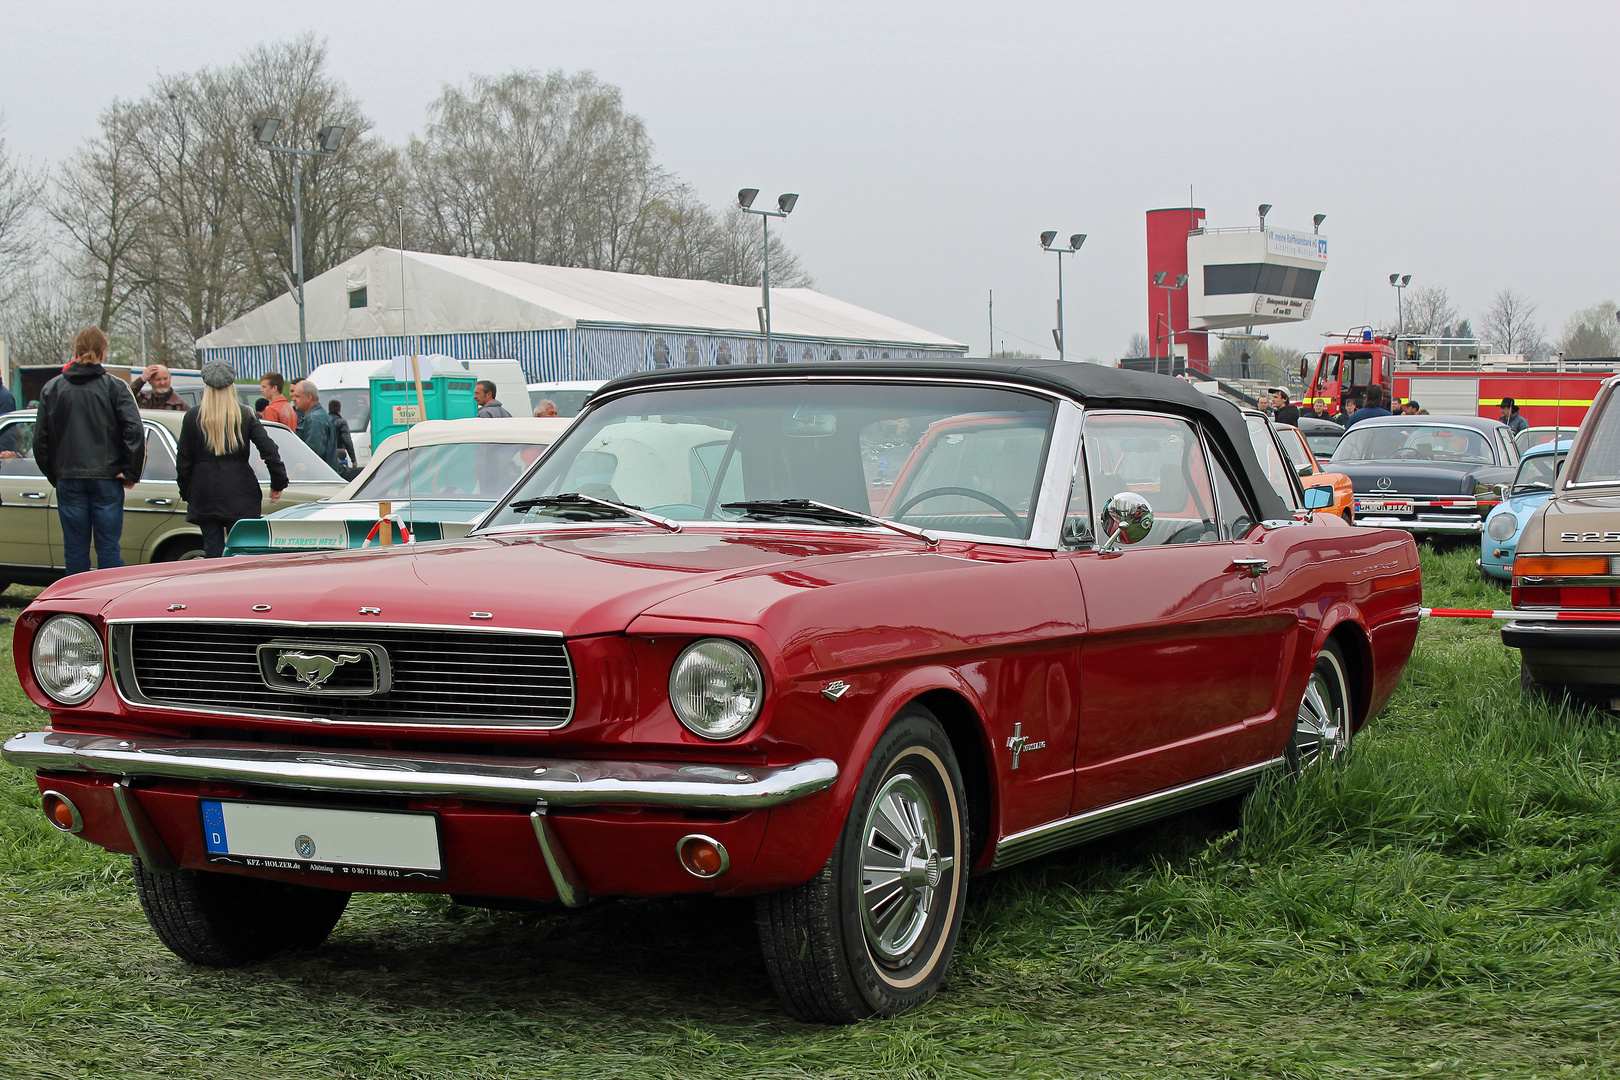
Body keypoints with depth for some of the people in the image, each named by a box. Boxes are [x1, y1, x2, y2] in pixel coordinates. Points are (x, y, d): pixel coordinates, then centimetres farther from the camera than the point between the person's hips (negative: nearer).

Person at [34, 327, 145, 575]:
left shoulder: (52, 388, 4)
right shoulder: (114, 387, -3)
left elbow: (40, 440, 4)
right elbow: (135, 431, -13)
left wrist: (53, 475, 13)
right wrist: (131, 473, -5)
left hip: (68, 479, 2)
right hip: (106, 479, -2)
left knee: (75, 548, 7)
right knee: (108, 547, 2)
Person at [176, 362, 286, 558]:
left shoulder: (193, 417, 1)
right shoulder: (245, 415, 0)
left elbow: (183, 461, 3)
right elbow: (269, 450, -6)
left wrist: (186, 494, 13)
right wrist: (278, 483, 1)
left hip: (204, 497, 1)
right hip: (239, 497, -1)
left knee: (212, 552, 5)